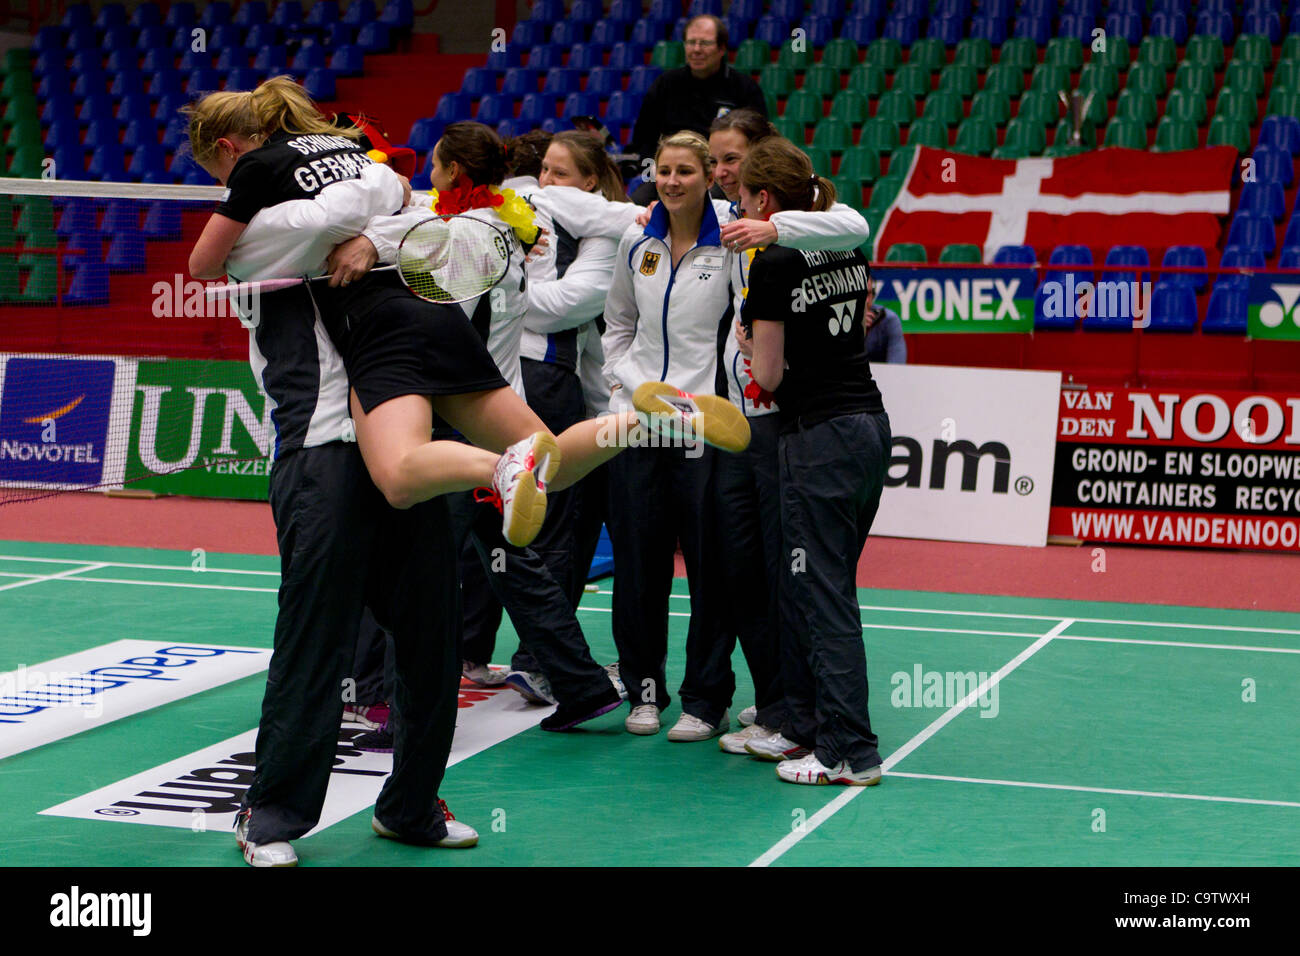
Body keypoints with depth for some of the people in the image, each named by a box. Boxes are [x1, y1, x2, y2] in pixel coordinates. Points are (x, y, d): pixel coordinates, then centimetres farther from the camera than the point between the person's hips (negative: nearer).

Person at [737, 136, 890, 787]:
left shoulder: (773, 265, -13)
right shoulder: (848, 248, 9)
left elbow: (769, 375, -10)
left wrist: (747, 343, 10)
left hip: (818, 439, -8)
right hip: (870, 422, 8)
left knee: (824, 595, -3)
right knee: (806, 587, 17)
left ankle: (851, 753, 0)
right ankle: (805, 725, 25)